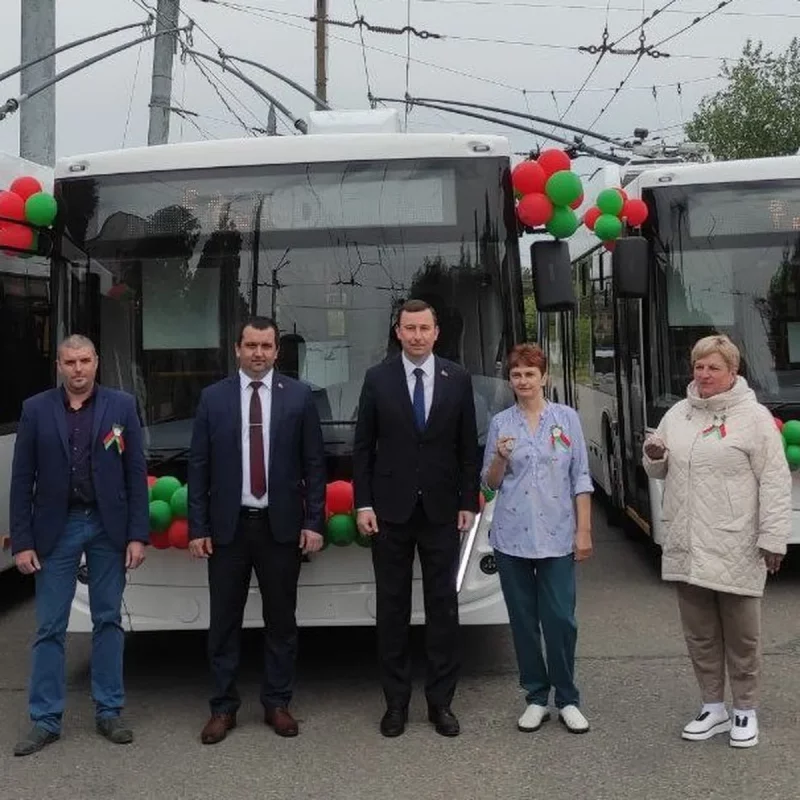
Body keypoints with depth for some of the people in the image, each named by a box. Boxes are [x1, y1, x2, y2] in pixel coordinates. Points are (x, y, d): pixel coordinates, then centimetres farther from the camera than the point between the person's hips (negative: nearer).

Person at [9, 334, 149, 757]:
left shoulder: (122, 405, -1)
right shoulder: (36, 409, 0)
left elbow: (136, 473, -1)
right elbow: (22, 480, 0)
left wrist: (137, 534, -6)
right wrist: (22, 540, -5)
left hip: (108, 527, 0)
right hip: (57, 528, 0)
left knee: (108, 621, 9)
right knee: (49, 627, 5)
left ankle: (109, 712, 21)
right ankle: (45, 720, 16)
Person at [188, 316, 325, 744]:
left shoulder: (299, 396, 1)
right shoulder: (213, 398, 2)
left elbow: (314, 463, 2)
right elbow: (198, 466, 2)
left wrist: (313, 522, -4)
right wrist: (197, 528, -3)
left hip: (281, 526, 0)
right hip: (227, 526, 0)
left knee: (281, 620, 10)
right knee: (224, 622, 7)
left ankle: (277, 703, 23)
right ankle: (223, 707, 20)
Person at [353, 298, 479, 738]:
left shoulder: (458, 379, 3)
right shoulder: (377, 379, 1)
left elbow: (468, 446, 5)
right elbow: (362, 446, 2)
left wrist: (468, 502, 0)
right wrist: (363, 503, -5)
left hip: (442, 510, 1)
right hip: (390, 510, 0)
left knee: (443, 606, 6)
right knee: (392, 607, 7)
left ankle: (440, 700, 17)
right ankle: (396, 701, 18)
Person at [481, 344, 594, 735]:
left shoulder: (567, 418, 3)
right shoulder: (500, 423, 5)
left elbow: (580, 478, 3)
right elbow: (490, 483, 8)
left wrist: (584, 530, -1)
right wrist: (500, 458, -13)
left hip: (557, 536, -1)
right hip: (512, 536, 2)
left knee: (560, 619, -2)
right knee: (523, 620, 8)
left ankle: (568, 699, 14)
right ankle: (536, 697, 20)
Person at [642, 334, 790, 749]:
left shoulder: (753, 416, -6)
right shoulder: (677, 414, 10)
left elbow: (774, 482, -8)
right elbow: (659, 472, 20)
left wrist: (773, 539, -13)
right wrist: (654, 456, -3)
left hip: (736, 551, -5)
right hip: (686, 548, 5)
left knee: (741, 636, 8)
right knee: (700, 635, 14)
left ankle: (745, 711, 24)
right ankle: (713, 707, 29)